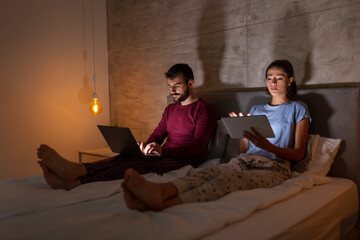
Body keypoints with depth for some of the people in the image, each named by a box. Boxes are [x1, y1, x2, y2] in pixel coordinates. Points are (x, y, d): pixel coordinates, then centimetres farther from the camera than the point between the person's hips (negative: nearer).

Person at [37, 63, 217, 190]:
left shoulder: (204, 109, -1)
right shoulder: (170, 109, 24)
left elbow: (198, 146, -13)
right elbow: (157, 135, 18)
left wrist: (163, 151, -27)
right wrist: (144, 147, -7)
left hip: (185, 160, -7)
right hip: (165, 156, 7)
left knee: (140, 164, -34)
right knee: (123, 158, -23)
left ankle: (75, 181, -52)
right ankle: (75, 170, -45)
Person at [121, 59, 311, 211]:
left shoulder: (298, 109, 13)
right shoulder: (256, 109, 26)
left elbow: (299, 154, 3)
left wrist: (267, 145, -15)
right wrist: (243, 131, -1)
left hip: (275, 167, -4)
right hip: (245, 160, 4)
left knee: (230, 179, -37)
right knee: (210, 172, -32)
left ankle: (165, 204, -62)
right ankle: (159, 191, -61)